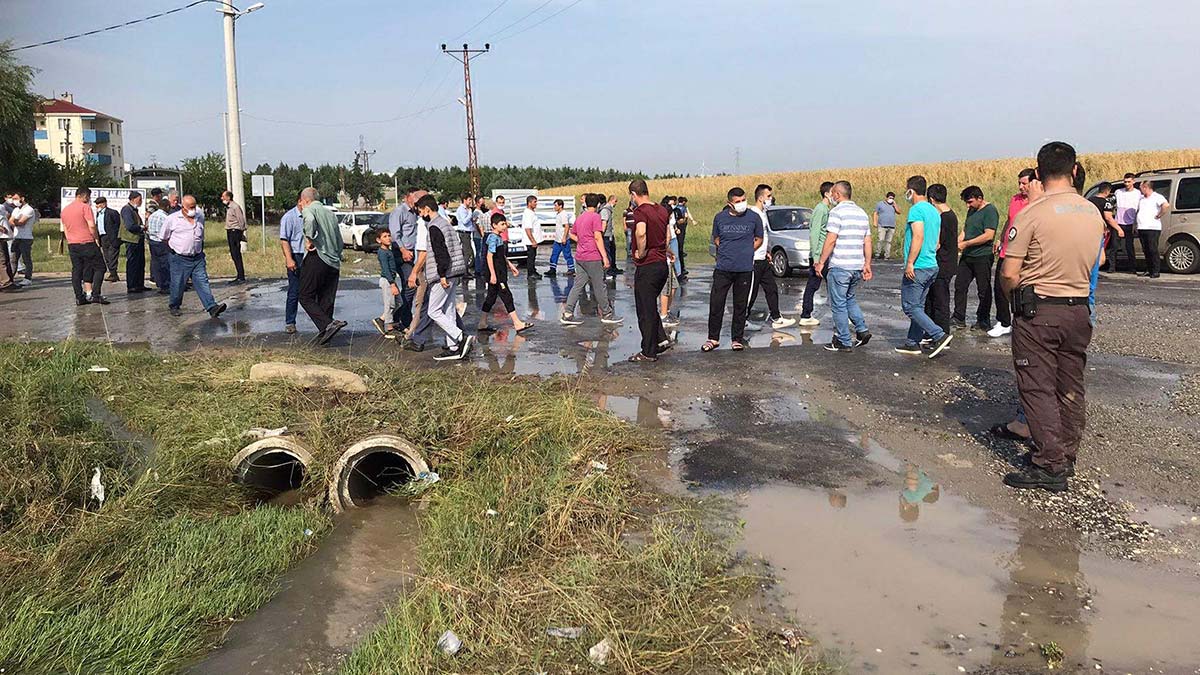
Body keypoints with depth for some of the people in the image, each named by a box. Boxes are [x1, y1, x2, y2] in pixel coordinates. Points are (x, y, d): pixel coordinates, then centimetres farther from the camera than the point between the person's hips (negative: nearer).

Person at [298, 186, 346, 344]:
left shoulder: (309, 209, 0)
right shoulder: (330, 213, 23)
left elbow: (310, 220, -27)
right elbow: (340, 241, 24)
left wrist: (309, 239, -17)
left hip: (317, 258, -7)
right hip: (334, 263, 7)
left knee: (306, 297, -2)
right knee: (326, 300, 10)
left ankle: (328, 325, -18)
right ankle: (325, 333, 10)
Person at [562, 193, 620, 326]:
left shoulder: (580, 217, 13)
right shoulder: (595, 216, -9)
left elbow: (572, 235, 23)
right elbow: (598, 237, -16)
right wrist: (605, 257, -16)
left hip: (580, 257, 7)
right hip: (592, 257, -7)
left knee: (578, 285, 7)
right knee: (600, 286, 2)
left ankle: (567, 314, 2)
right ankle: (606, 314, 12)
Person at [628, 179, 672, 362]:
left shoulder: (640, 211, -15)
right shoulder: (662, 210, 11)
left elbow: (641, 233, -34)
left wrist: (641, 253, -20)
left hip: (647, 267, -8)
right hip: (662, 265, 8)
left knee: (645, 310, 2)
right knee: (651, 306, 22)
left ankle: (649, 352, 9)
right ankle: (662, 339, 16)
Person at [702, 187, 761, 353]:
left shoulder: (754, 218, 0)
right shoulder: (719, 217, 3)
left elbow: (759, 239, 12)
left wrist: (745, 252, 3)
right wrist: (728, 252, 5)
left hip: (745, 269, -1)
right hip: (723, 268, 1)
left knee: (740, 305, 7)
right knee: (716, 303, -1)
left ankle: (737, 339, 18)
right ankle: (713, 338, 12)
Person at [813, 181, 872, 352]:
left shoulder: (837, 212, -11)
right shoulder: (862, 213, 13)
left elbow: (830, 240, -16)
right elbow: (867, 241, 14)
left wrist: (821, 262, -10)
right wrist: (867, 264, 17)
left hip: (839, 266, -8)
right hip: (857, 267, 8)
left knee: (839, 304, 1)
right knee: (850, 300, 23)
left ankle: (844, 342, 4)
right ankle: (862, 330, 10)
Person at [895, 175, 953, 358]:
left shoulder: (916, 210, -14)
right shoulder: (934, 211, 15)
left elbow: (918, 237, -23)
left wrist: (910, 263, -23)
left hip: (917, 268, -9)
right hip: (932, 266, 9)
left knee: (910, 307, -5)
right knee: (918, 306, 14)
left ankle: (939, 335, -12)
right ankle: (913, 343, 18)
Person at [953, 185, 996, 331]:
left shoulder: (990, 211, -13)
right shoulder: (972, 211, 14)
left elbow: (988, 235, -20)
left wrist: (965, 244, -17)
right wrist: (957, 242, 1)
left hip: (982, 257, -8)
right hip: (967, 256, 8)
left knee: (984, 291, 3)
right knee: (960, 286, 7)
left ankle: (983, 322, 12)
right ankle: (959, 319, 14)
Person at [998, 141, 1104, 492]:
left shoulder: (1032, 214, -14)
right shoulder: (1093, 213, 5)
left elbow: (1009, 274, -13)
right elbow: (1094, 263, 14)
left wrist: (1017, 299, 5)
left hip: (1037, 311, -6)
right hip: (1078, 310, 6)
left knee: (1038, 388, 0)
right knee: (1071, 387, 14)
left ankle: (1050, 465, 0)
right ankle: (1067, 456, 24)